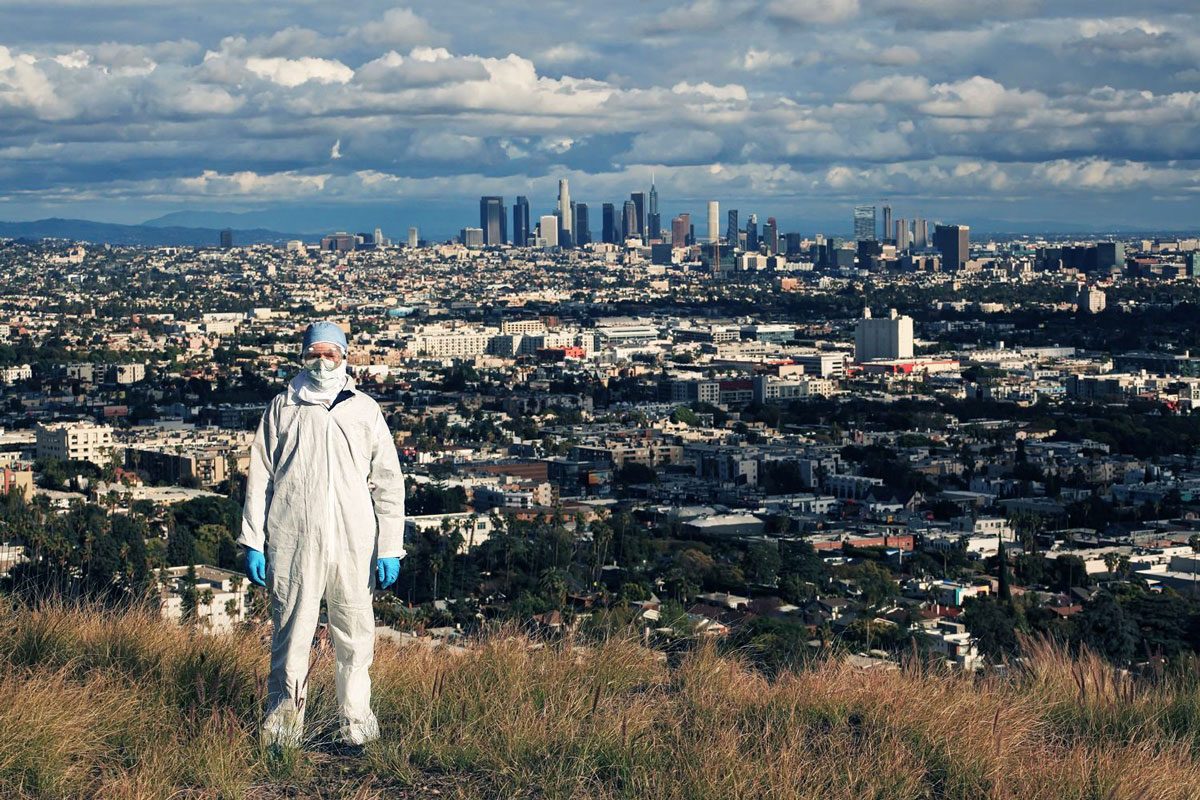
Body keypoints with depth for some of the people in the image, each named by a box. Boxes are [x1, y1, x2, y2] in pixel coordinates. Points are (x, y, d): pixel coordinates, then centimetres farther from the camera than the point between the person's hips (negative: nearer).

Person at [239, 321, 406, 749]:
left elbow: (388, 483, 10)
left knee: (355, 636, 3)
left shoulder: (365, 410, 11)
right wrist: (253, 542, 4)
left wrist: (390, 549, 4)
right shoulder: (282, 408, 10)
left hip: (353, 544, 1)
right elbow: (259, 478, 10)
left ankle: (356, 720, 15)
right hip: (292, 542, -1)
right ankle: (283, 719, 9)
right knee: (291, 634, -1)